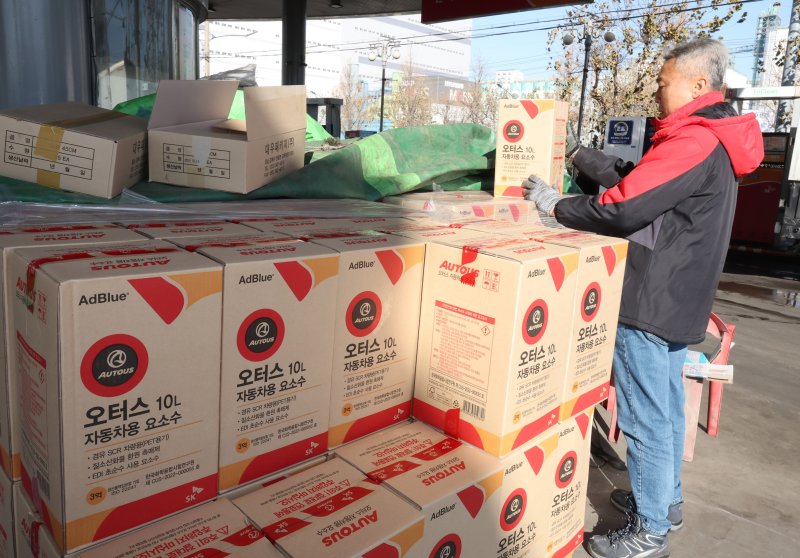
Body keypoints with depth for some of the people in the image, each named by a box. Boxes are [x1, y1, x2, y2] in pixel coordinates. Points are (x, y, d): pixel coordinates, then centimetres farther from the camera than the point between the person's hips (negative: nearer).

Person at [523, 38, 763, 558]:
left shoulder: (693, 141, -20)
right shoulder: (714, 140, 14)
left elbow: (623, 208, -25)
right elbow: (640, 181, 16)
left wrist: (555, 204, -12)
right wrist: (584, 156, 15)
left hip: (651, 301, -10)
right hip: (679, 298, 10)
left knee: (646, 417, 1)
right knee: (666, 406, 20)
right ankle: (665, 501, 37)